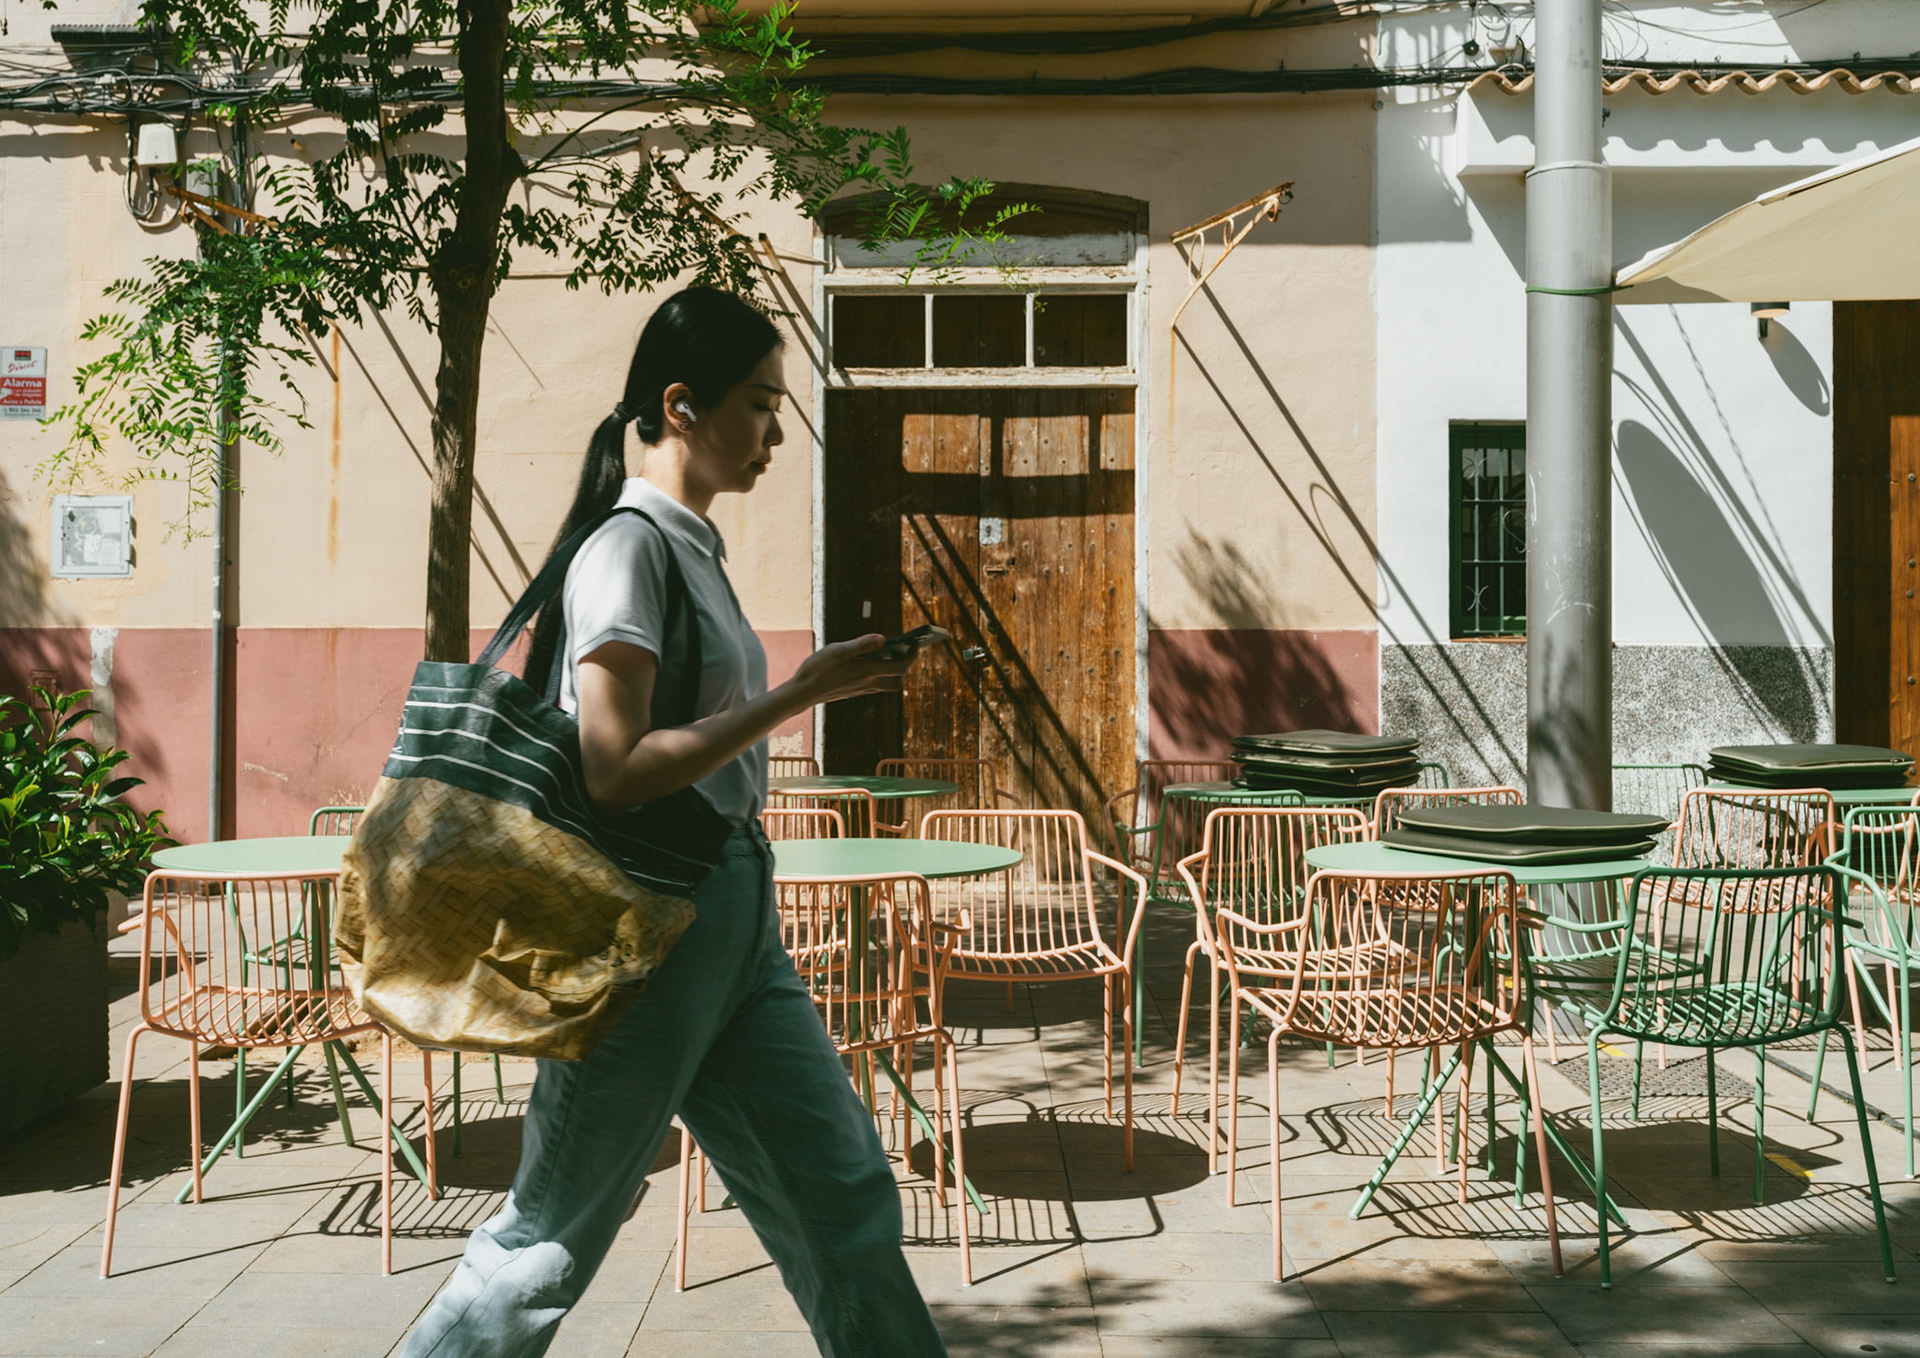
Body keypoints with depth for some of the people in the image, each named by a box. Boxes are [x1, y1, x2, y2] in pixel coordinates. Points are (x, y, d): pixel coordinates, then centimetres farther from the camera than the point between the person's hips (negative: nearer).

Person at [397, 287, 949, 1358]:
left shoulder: (695, 547, 14)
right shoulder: (631, 547, -14)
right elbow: (617, 768, -22)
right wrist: (800, 695, -21)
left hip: (736, 926, 9)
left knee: (846, 1199, 9)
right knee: (557, 1233, 4)